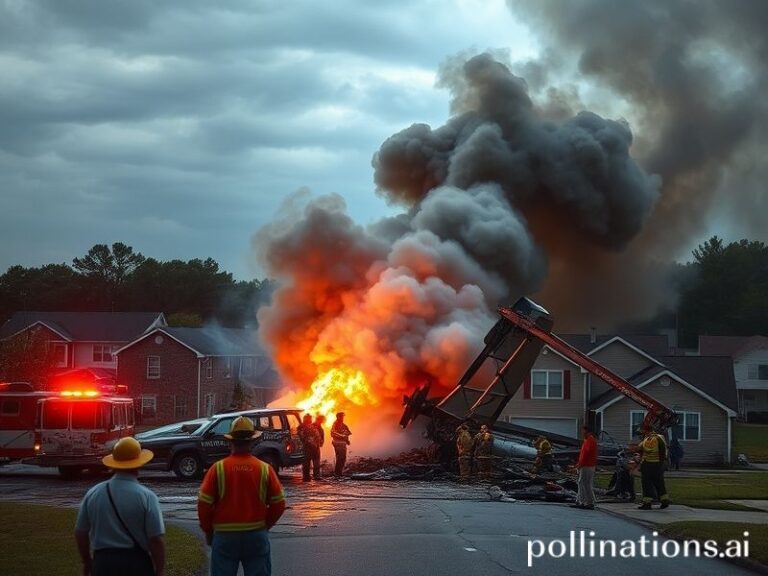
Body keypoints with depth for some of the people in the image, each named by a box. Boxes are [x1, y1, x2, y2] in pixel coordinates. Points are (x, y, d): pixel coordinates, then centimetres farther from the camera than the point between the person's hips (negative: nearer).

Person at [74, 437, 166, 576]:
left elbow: (80, 533, 9)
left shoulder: (93, 494, 1)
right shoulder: (146, 496, -10)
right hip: (136, 562, -3)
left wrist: (87, 562, 24)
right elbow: (156, 539, -12)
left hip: (103, 562, 3)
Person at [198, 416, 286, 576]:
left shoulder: (218, 468, -7)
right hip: (257, 537, 1)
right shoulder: (265, 469, -3)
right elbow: (279, 504, -1)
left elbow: (204, 504, -7)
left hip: (224, 537, -1)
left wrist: (208, 531, 7)